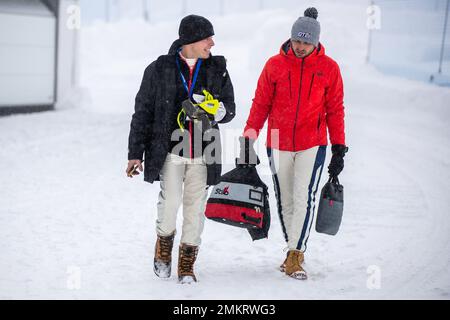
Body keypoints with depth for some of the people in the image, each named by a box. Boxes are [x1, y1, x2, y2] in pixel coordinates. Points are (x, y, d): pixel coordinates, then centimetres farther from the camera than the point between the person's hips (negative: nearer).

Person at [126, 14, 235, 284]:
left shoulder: (217, 70, 6)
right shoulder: (160, 69, 0)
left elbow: (230, 109, 8)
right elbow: (142, 113, 4)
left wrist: (211, 109, -16)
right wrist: (136, 154, 2)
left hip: (202, 153, 2)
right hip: (169, 150, -2)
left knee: (195, 208, 3)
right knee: (171, 200, -16)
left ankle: (187, 265, 17)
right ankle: (164, 244, 14)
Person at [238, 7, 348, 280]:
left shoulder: (329, 68, -3)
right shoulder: (275, 65, -2)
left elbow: (335, 110, 2)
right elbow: (261, 104, 3)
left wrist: (339, 150, 1)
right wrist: (248, 140, 0)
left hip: (312, 145, -2)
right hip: (278, 145, 2)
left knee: (304, 199, -11)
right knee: (285, 202, 10)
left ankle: (295, 256, -4)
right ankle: (295, 252, 24)